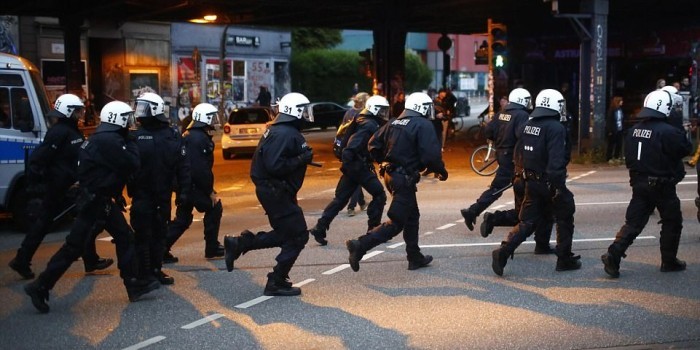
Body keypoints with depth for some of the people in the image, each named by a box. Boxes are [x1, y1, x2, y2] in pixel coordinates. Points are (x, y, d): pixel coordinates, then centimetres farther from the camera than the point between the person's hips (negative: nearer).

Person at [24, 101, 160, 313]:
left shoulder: (103, 138, 12)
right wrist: (131, 144, -6)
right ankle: (40, 287, 2)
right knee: (75, 246, -6)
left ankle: (135, 285, 16)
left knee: (125, 238, 12)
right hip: (95, 202, -11)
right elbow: (132, 164, -20)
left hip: (101, 200, 11)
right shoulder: (110, 141, -21)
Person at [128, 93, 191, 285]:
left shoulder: (173, 136, -1)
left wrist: (184, 190, -7)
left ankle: (156, 270, 23)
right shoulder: (135, 136, -2)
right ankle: (145, 273, 6)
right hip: (141, 195, -1)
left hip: (163, 196, 2)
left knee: (159, 234, 12)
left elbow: (183, 165, -2)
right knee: (143, 235, 0)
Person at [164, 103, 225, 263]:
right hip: (195, 185, -10)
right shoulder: (200, 138, -18)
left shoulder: (188, 135, 16)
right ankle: (212, 248, 11)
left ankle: (162, 249, 9)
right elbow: (202, 170, -23)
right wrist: (210, 191, -17)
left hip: (183, 184, 10)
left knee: (182, 219, 13)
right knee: (214, 209, 5)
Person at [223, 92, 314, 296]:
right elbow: (275, 166, -29)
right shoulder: (284, 134, -20)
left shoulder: (283, 131, 13)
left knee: (284, 235, 19)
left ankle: (239, 244, 17)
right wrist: (302, 159, -22)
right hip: (276, 192, -11)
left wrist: (304, 157, 7)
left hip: (276, 190, 11)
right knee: (297, 236, -2)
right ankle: (276, 283, 5)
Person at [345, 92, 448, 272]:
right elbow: (431, 155, -20)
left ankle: (415, 257, 29)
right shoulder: (423, 126, -11)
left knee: (412, 216, 21)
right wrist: (441, 171, -3)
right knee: (396, 223, -5)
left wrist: (384, 161, 23)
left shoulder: (394, 123, 10)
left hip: (390, 174, 9)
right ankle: (360, 246, -17)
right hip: (405, 178, -9)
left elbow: (373, 144, 10)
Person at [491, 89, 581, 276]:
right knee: (564, 218, 12)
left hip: (531, 181, 7)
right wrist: (559, 186, -24)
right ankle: (564, 259, 20)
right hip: (549, 183, -7)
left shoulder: (528, 125, 8)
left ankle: (503, 252, -8)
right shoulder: (556, 128, -17)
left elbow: (520, 154, 15)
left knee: (528, 221, 9)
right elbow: (556, 160, -25)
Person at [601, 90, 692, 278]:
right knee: (672, 222, 13)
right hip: (662, 185, -6)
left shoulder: (634, 130, 3)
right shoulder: (667, 132, -19)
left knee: (633, 222, 7)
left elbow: (628, 158, 11)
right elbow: (686, 148, -9)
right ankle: (669, 261, 20)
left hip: (639, 183, 6)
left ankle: (613, 254, -8)